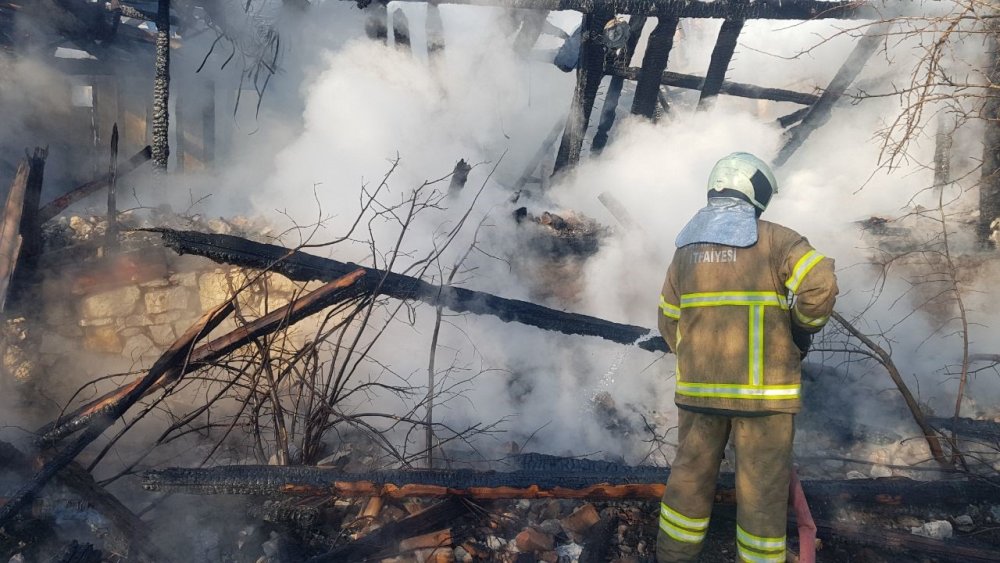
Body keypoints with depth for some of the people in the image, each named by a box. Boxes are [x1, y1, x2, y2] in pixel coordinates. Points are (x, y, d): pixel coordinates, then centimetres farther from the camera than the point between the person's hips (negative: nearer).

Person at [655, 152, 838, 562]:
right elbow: (821, 285, -19)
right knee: (762, 487, 7)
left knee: (691, 476, 17)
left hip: (697, 387, 5)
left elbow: (669, 322, 12)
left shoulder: (685, 249, 10)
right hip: (761, 389, -5)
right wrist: (804, 329, -1)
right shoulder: (775, 240, -5)